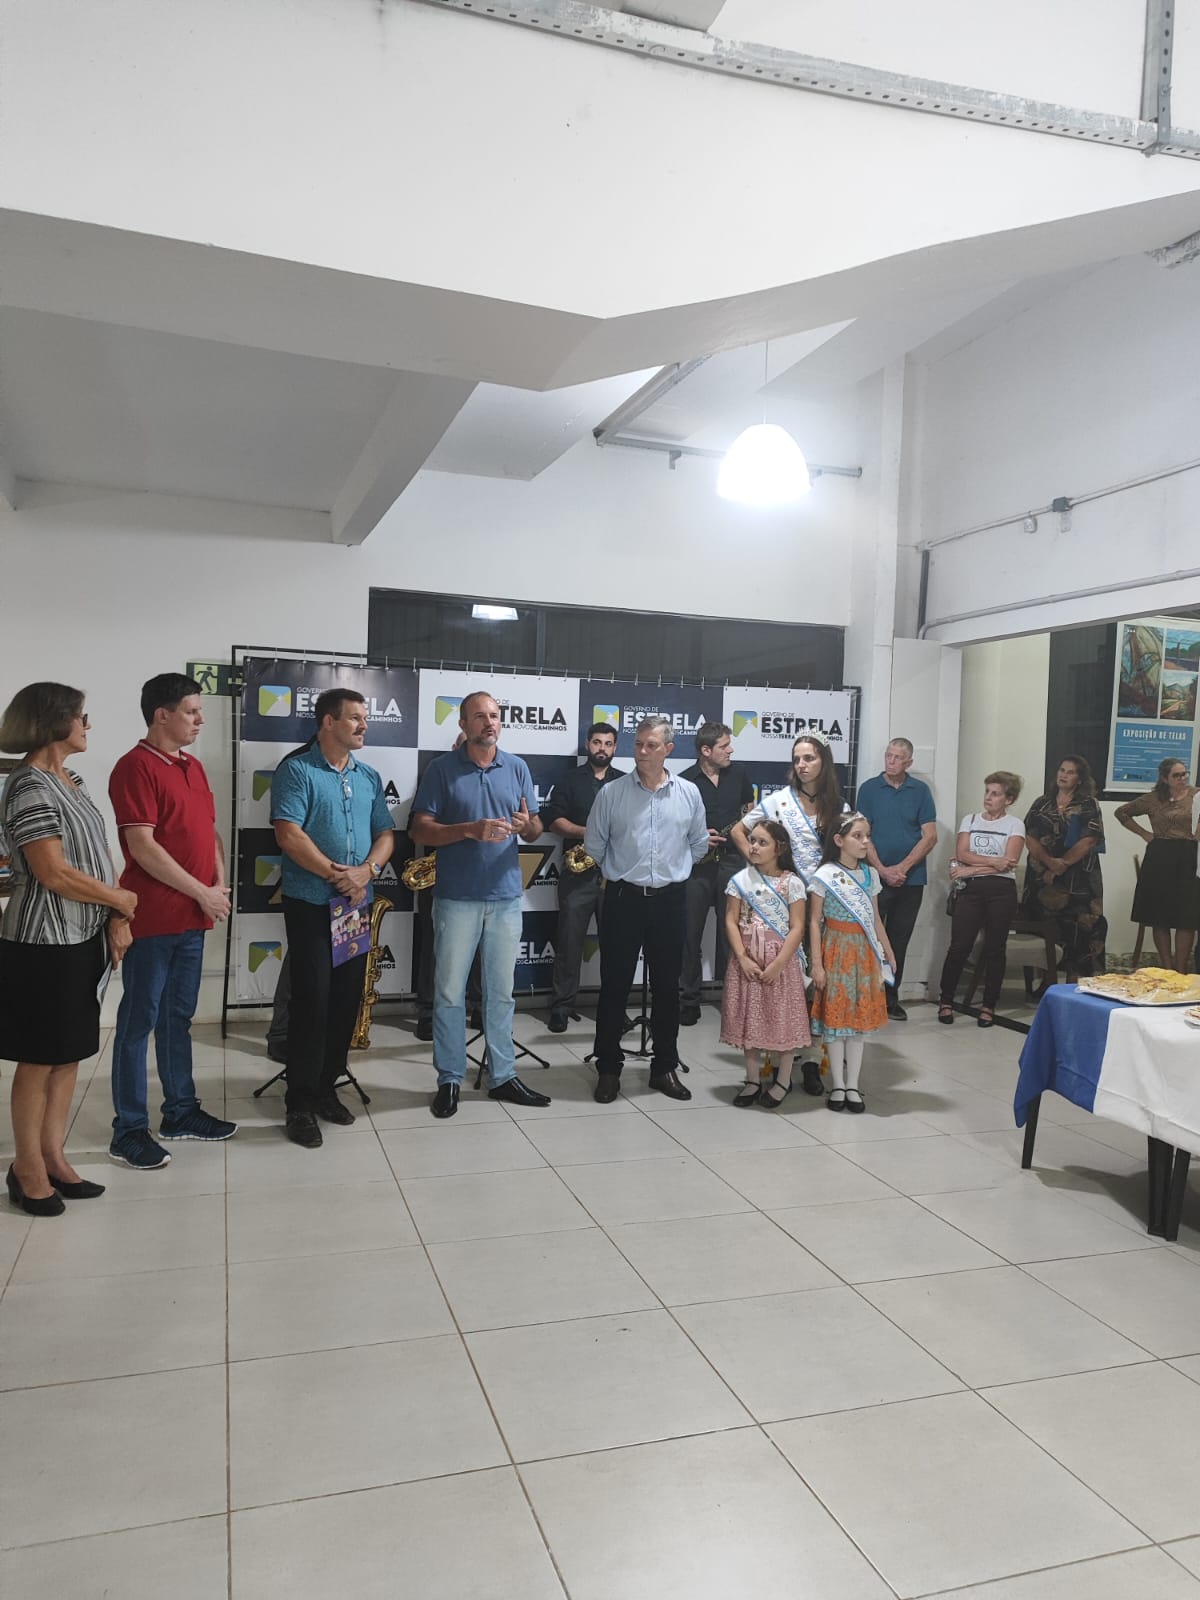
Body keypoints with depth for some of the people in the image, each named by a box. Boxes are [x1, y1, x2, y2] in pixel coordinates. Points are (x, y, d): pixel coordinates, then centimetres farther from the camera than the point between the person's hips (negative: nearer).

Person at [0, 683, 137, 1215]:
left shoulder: (71, 781, 12)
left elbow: (98, 856, 13)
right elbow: (54, 873, -20)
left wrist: (116, 919, 1)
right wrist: (121, 899, -7)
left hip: (84, 939, 9)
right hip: (45, 945, -8)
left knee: (70, 1054, 13)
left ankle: (53, 1156, 24)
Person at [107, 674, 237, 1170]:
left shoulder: (192, 766, 14)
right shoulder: (136, 767, -12)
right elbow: (143, 848, -18)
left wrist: (220, 884, 4)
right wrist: (203, 894, -14)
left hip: (191, 918, 8)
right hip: (151, 920, -8)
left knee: (178, 1017, 16)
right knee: (138, 1021, 1)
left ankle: (181, 1111, 27)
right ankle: (128, 1131, 9)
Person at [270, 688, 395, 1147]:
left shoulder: (369, 777, 12)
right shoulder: (296, 770, -7)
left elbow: (385, 834, 10)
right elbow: (288, 834, -16)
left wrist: (367, 870, -9)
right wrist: (336, 873, -17)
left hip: (358, 904, 6)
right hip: (310, 903, -6)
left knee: (347, 999, 9)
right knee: (312, 1000, -5)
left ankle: (326, 1087, 23)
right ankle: (300, 1104, 5)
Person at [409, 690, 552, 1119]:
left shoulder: (517, 768, 7)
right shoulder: (442, 769, -3)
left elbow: (535, 828, 9)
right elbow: (419, 830, -8)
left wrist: (527, 825, -15)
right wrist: (469, 830, -21)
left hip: (506, 897, 3)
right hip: (456, 899, -3)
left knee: (501, 991, 11)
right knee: (449, 992, 3)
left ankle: (503, 1077, 21)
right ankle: (449, 1080, 15)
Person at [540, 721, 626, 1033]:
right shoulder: (569, 781, 7)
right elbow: (552, 819, -2)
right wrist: (586, 832, -16)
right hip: (578, 871, -1)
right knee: (569, 940, -2)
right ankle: (561, 1007, 5)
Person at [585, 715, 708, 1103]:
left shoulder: (689, 793, 2)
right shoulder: (612, 793, -4)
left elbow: (698, 844, 14)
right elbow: (594, 846, 6)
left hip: (669, 900, 2)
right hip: (623, 898, -2)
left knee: (667, 986, 10)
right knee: (615, 986, 4)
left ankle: (665, 1068, 22)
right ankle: (608, 1069, 15)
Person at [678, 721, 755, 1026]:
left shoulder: (738, 773, 6)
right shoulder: (685, 781, -5)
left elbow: (749, 807, 21)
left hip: (731, 860, 3)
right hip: (696, 863, -2)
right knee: (690, 934, 2)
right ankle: (688, 1001, 10)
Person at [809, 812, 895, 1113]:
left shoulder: (870, 874, 7)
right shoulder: (824, 875, -8)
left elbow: (876, 919, 14)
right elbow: (814, 922, -8)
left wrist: (888, 954, 13)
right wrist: (817, 964, -12)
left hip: (865, 953, 5)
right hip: (836, 951, -5)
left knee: (861, 1017, 7)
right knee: (835, 1017, 1)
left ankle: (853, 1085, 16)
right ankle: (837, 1085, 13)